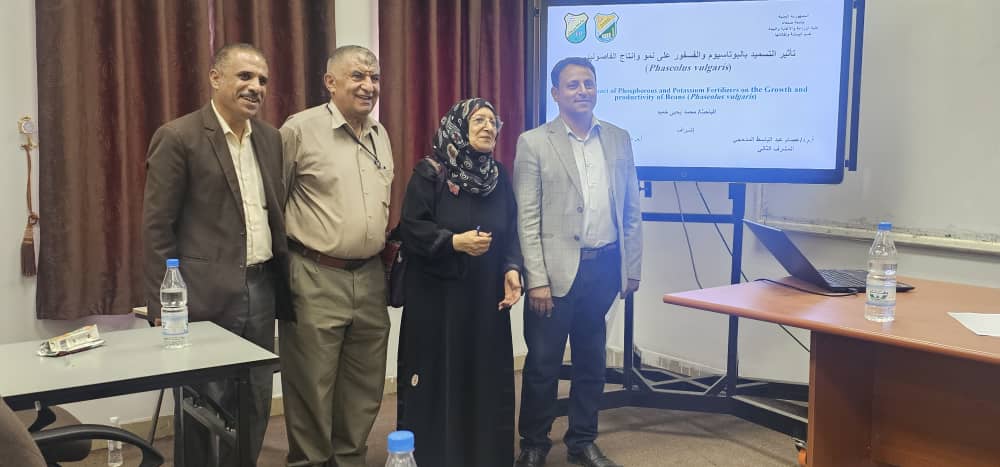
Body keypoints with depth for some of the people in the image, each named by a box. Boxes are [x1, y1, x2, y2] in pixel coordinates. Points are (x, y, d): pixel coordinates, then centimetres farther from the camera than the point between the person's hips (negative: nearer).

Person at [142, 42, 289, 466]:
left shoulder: (270, 138, 10)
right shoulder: (178, 137, -9)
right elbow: (157, 227, -10)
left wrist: (281, 280, 11)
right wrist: (166, 306, -12)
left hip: (261, 289, 6)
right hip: (206, 296, -6)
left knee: (256, 406, 14)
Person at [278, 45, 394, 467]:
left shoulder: (380, 134, 11)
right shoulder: (300, 129, -9)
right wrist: (289, 248, -3)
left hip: (370, 278, 6)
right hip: (317, 280, -6)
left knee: (364, 388, 15)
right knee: (312, 389, 4)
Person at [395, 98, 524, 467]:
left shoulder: (500, 177, 11)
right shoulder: (430, 173, -4)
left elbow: (511, 232, 9)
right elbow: (411, 228, -10)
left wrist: (512, 268, -7)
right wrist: (454, 242, -21)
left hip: (487, 297, 5)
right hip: (436, 298, -4)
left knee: (487, 377, 6)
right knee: (438, 379, -1)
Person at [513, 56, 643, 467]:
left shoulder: (619, 139, 8)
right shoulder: (534, 143, -3)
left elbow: (631, 210, 10)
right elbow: (527, 218, -7)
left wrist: (631, 267, 7)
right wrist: (537, 279, -13)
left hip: (604, 267, 4)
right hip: (556, 269, -3)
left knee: (591, 360, 14)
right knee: (543, 362, 5)